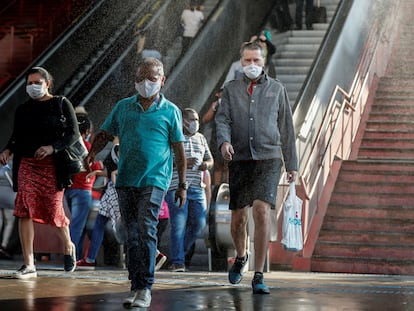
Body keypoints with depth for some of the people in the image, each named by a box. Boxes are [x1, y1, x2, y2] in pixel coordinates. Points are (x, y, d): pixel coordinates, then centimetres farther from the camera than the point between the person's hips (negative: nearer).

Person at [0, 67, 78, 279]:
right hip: (27, 164, 3)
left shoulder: (61, 104, 4)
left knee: (54, 211, 0)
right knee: (24, 212, -10)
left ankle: (68, 247, 32)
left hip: (52, 165, -3)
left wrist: (53, 147, -18)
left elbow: (73, 133, -3)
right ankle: (28, 265, -9)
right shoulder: (22, 110, 15)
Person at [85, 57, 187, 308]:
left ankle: (145, 288, -12)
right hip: (126, 180, 4)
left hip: (154, 181, -4)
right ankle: (136, 287, 13)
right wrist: (92, 153, -2)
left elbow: (179, 151, 5)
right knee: (132, 235, 6)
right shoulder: (123, 107, 13)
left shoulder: (170, 111, 4)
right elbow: (105, 134, 17)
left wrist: (182, 185, 4)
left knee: (146, 230, -15)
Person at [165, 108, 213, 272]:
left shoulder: (201, 138, 19)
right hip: (177, 187, -6)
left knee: (199, 223, 1)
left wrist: (207, 164, 0)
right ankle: (177, 262, -4)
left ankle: (180, 251, 21)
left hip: (197, 187, 6)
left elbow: (210, 159, 24)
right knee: (179, 225, -8)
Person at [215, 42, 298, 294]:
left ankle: (259, 276, -14)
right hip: (240, 160, 2)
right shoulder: (231, 89, 11)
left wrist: (292, 164, 10)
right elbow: (222, 119, 1)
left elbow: (286, 128, 12)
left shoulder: (277, 89, 10)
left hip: (268, 159, -2)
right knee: (238, 217, 7)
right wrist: (224, 141, -21)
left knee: (262, 212, -18)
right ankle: (241, 257, 39)